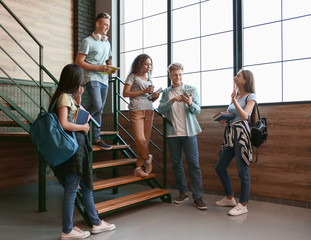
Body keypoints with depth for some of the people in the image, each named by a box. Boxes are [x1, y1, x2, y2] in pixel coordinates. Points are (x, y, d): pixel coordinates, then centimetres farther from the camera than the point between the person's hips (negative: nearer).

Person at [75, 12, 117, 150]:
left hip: (104, 79, 7)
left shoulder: (107, 43, 21)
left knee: (99, 110, 6)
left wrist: (110, 68, 5)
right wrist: (98, 68, -16)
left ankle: (96, 138, 12)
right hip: (92, 78, -7)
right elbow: (79, 62, -8)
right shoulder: (88, 41, -2)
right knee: (97, 106, -23)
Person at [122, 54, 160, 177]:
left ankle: (138, 168, 12)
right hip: (136, 111, -5)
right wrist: (143, 91, -10)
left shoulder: (149, 79, 21)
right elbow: (125, 93, -6)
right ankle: (147, 158, 11)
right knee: (139, 139, -16)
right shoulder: (133, 76, 5)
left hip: (149, 111, 5)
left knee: (146, 140, 3)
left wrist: (154, 97, 1)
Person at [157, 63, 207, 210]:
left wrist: (190, 103, -23)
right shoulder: (166, 92, 9)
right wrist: (172, 101, -19)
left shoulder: (191, 89, 5)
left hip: (188, 132, -2)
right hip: (172, 133, 2)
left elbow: (197, 110, -2)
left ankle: (198, 197, 0)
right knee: (176, 164, 8)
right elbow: (160, 109, -3)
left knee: (194, 163, -5)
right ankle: (183, 192, 21)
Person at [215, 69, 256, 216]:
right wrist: (224, 119, 6)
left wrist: (234, 99, -24)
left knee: (242, 170, -5)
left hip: (241, 134, -9)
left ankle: (243, 205, 7)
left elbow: (244, 116, -18)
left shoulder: (250, 96, -2)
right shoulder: (235, 96, 19)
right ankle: (229, 198, 26)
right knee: (219, 167, 12)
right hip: (230, 134, 9)